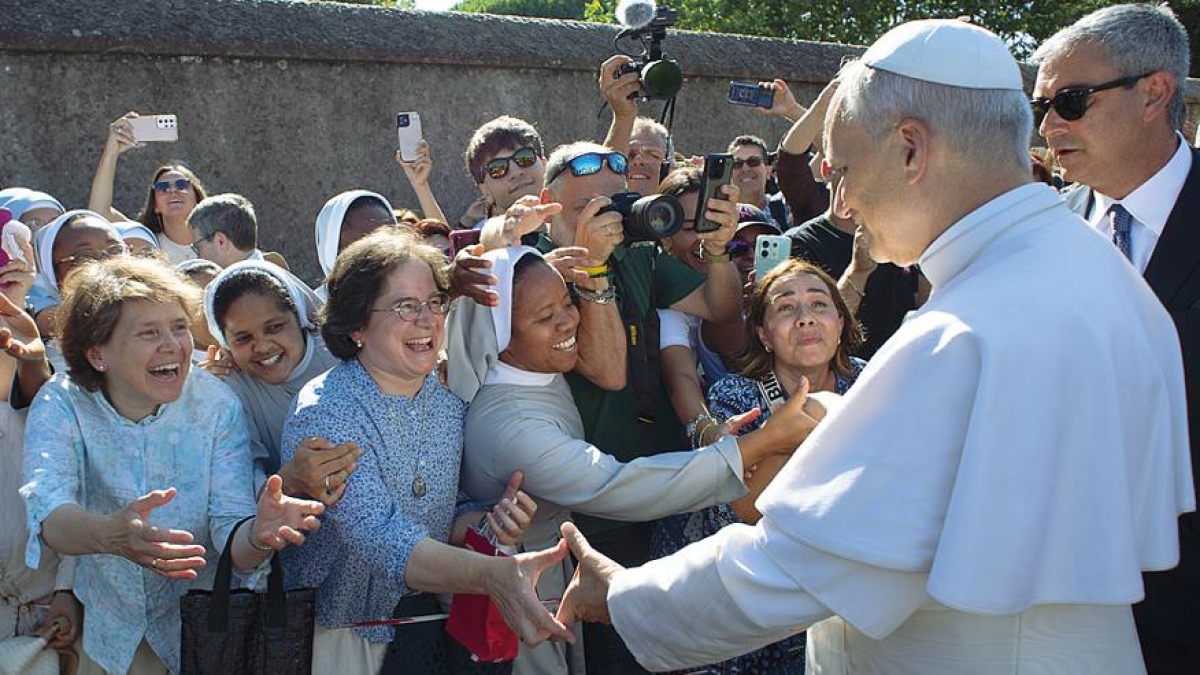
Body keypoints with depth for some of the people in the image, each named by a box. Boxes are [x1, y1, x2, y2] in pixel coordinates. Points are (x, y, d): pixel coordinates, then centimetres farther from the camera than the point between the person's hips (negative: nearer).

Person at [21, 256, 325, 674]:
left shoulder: (216, 406, -17)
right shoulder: (61, 406, -16)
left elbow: (231, 542, -23)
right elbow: (48, 510, -33)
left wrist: (257, 536, -48)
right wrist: (109, 535, -55)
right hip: (109, 635, 1)